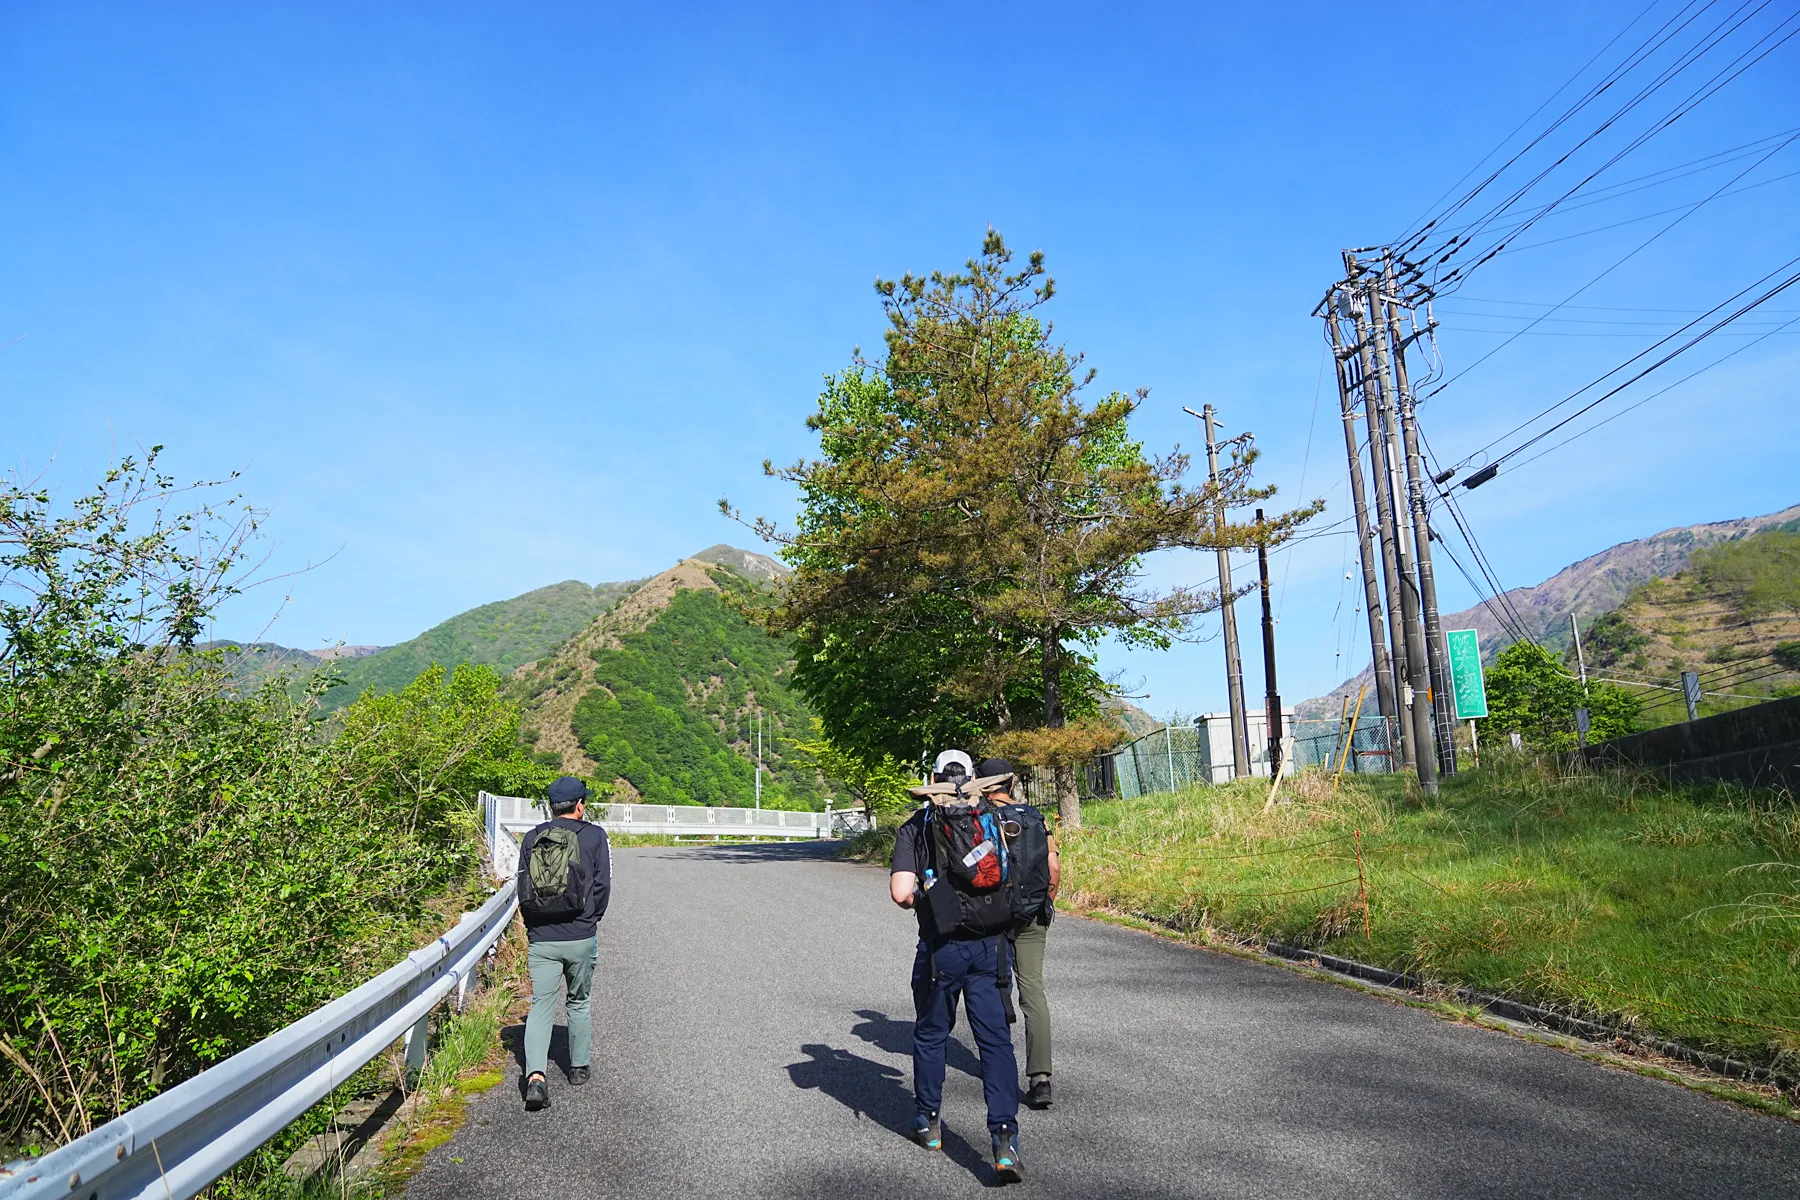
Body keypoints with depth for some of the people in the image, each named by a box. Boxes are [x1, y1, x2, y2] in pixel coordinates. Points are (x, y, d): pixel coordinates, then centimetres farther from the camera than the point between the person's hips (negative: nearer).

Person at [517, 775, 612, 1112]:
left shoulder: (533, 838, 5)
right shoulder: (594, 836, -2)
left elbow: (523, 888, 6)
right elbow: (602, 885, -2)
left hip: (541, 939, 1)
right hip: (581, 938, -1)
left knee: (541, 1006, 3)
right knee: (579, 1003, 16)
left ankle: (535, 1076, -13)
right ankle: (578, 1068, 26)